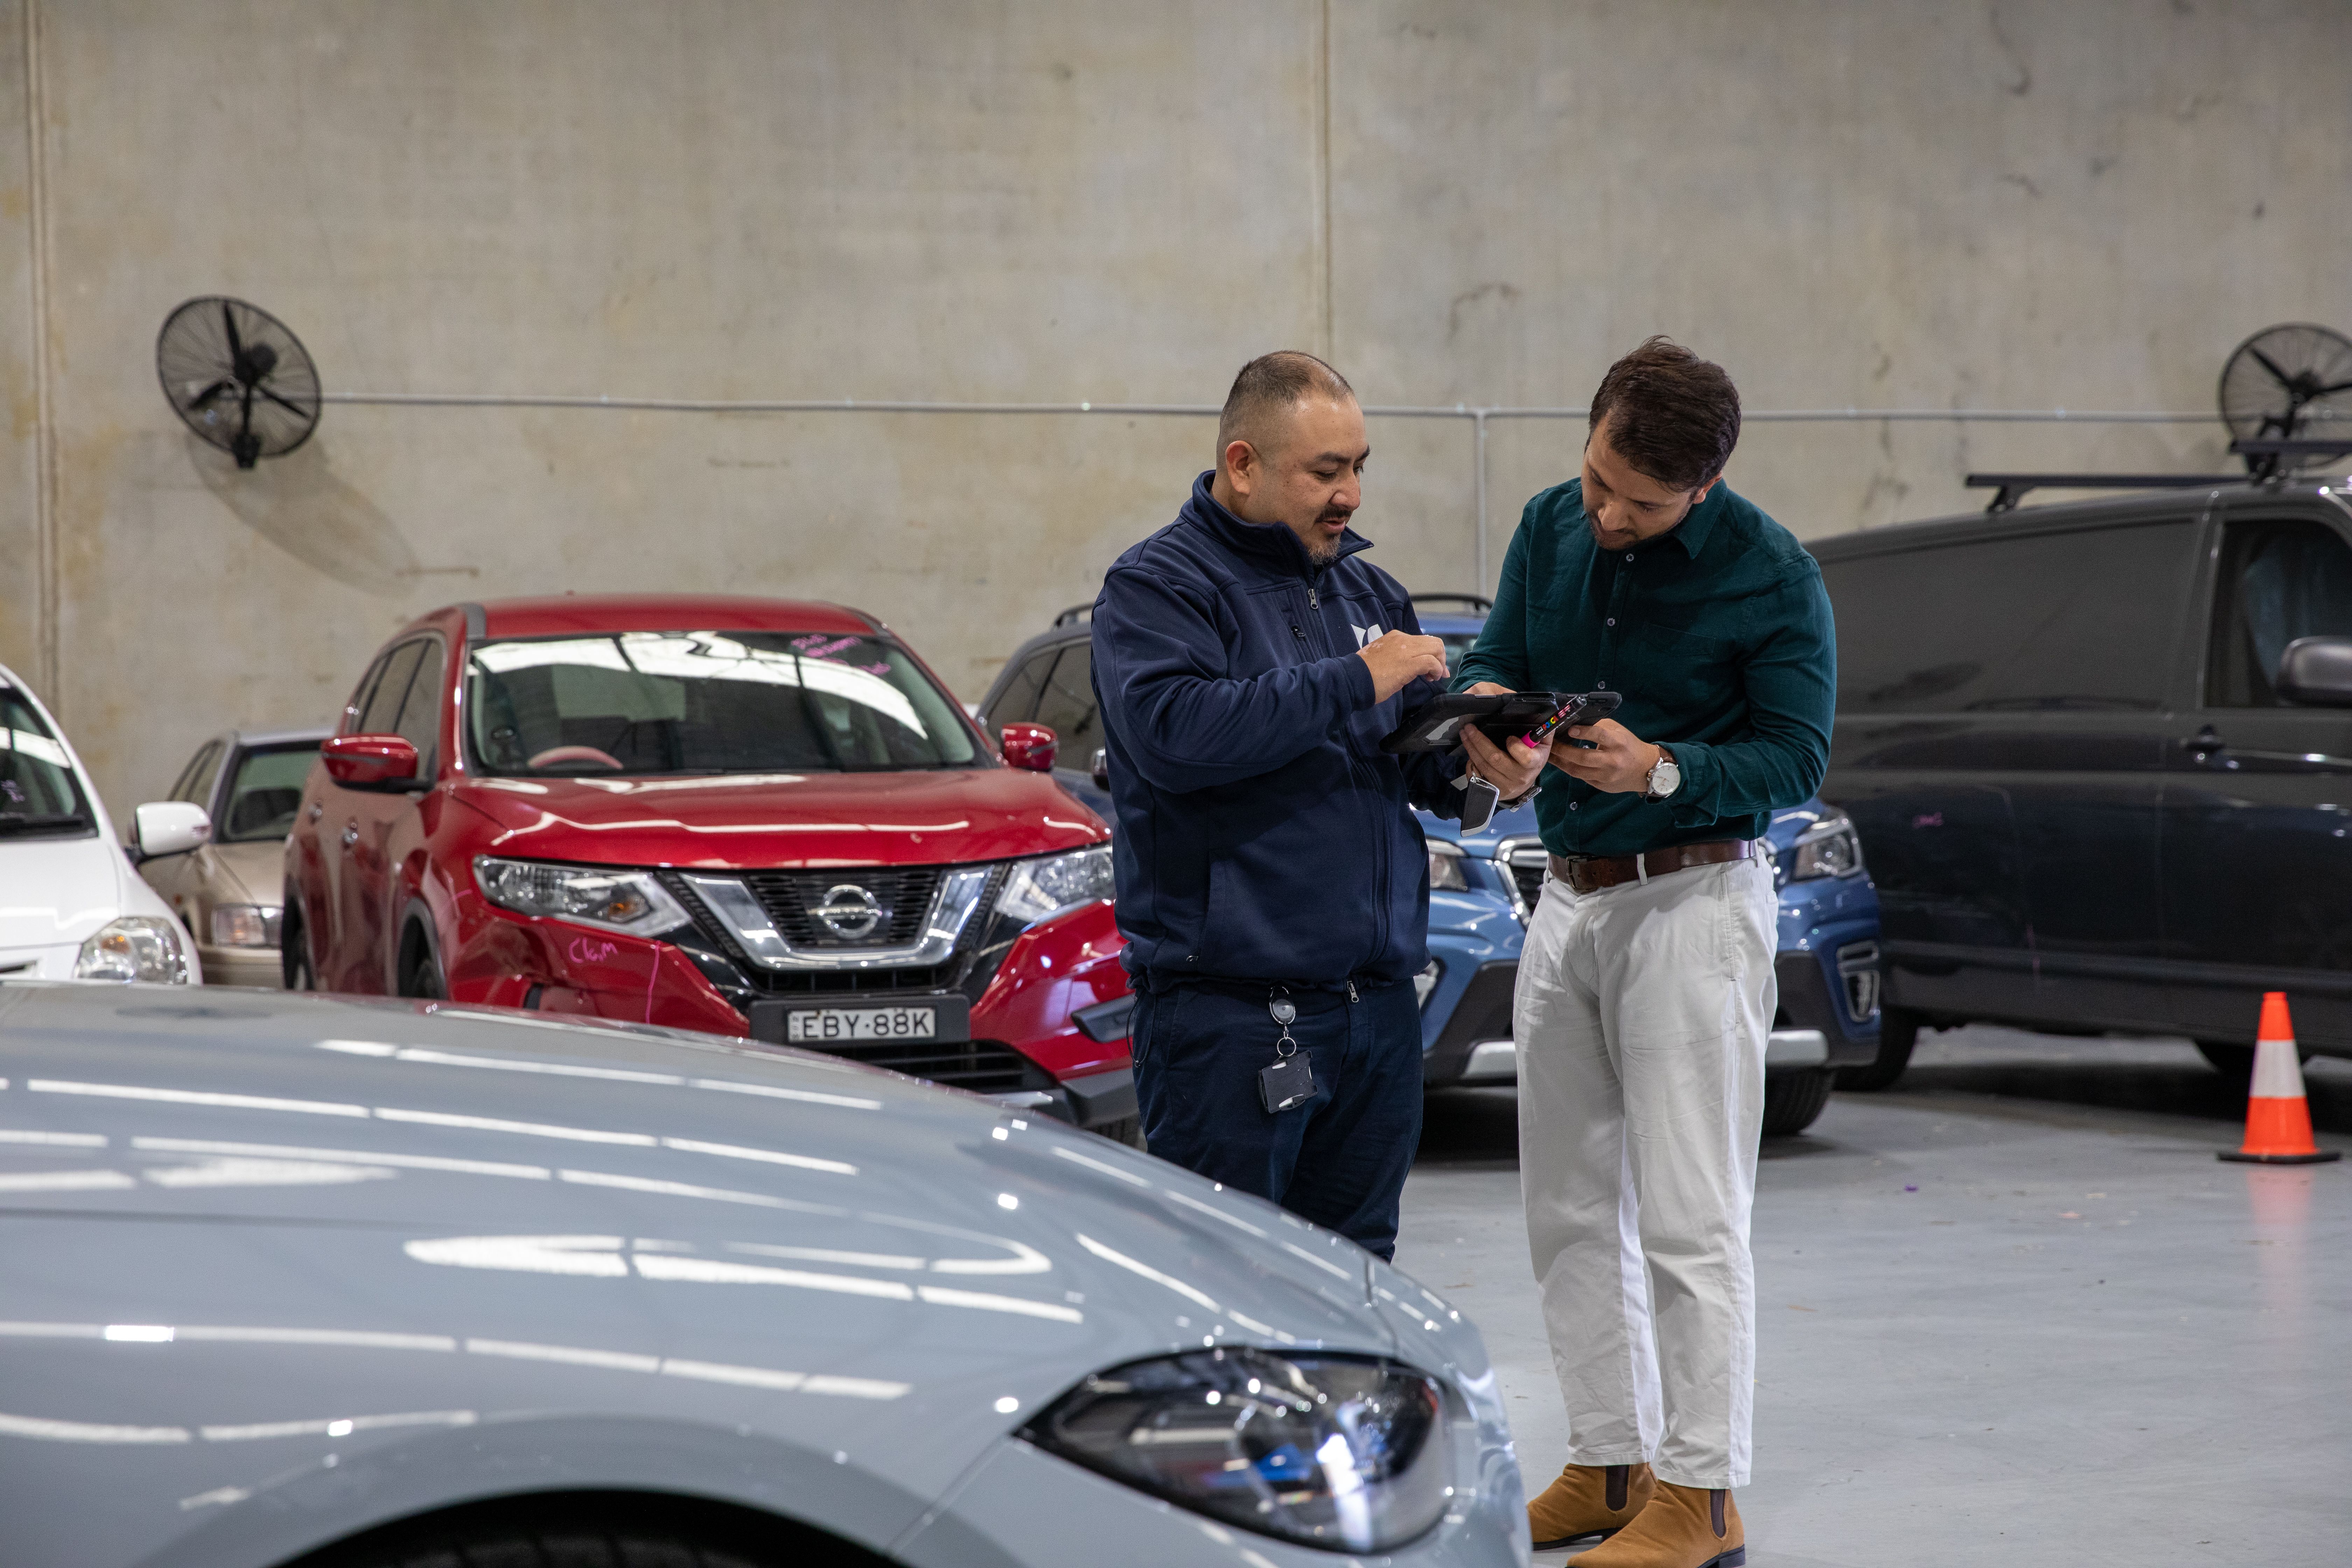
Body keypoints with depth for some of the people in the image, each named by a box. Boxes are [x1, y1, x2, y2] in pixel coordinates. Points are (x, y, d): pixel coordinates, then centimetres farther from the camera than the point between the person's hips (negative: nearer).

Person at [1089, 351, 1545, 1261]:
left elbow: (1425, 761, 23)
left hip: (1378, 1002, 7)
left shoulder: (1367, 591, 17)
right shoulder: (1156, 587, -4)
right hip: (1227, 1009, -7)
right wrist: (1353, 683, -19)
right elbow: (1172, 730, -22)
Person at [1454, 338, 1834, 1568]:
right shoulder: (1550, 528, 5)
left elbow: (1795, 758, -11)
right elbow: (1498, 654, 10)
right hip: (1569, 897, 7)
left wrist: (1662, 769, -26)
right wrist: (1484, 697, -15)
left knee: (1688, 1217, -6)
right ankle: (1609, 1462, 21)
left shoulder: (1771, 576, -12)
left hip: (1694, 901, -7)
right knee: (1569, 1207, 11)